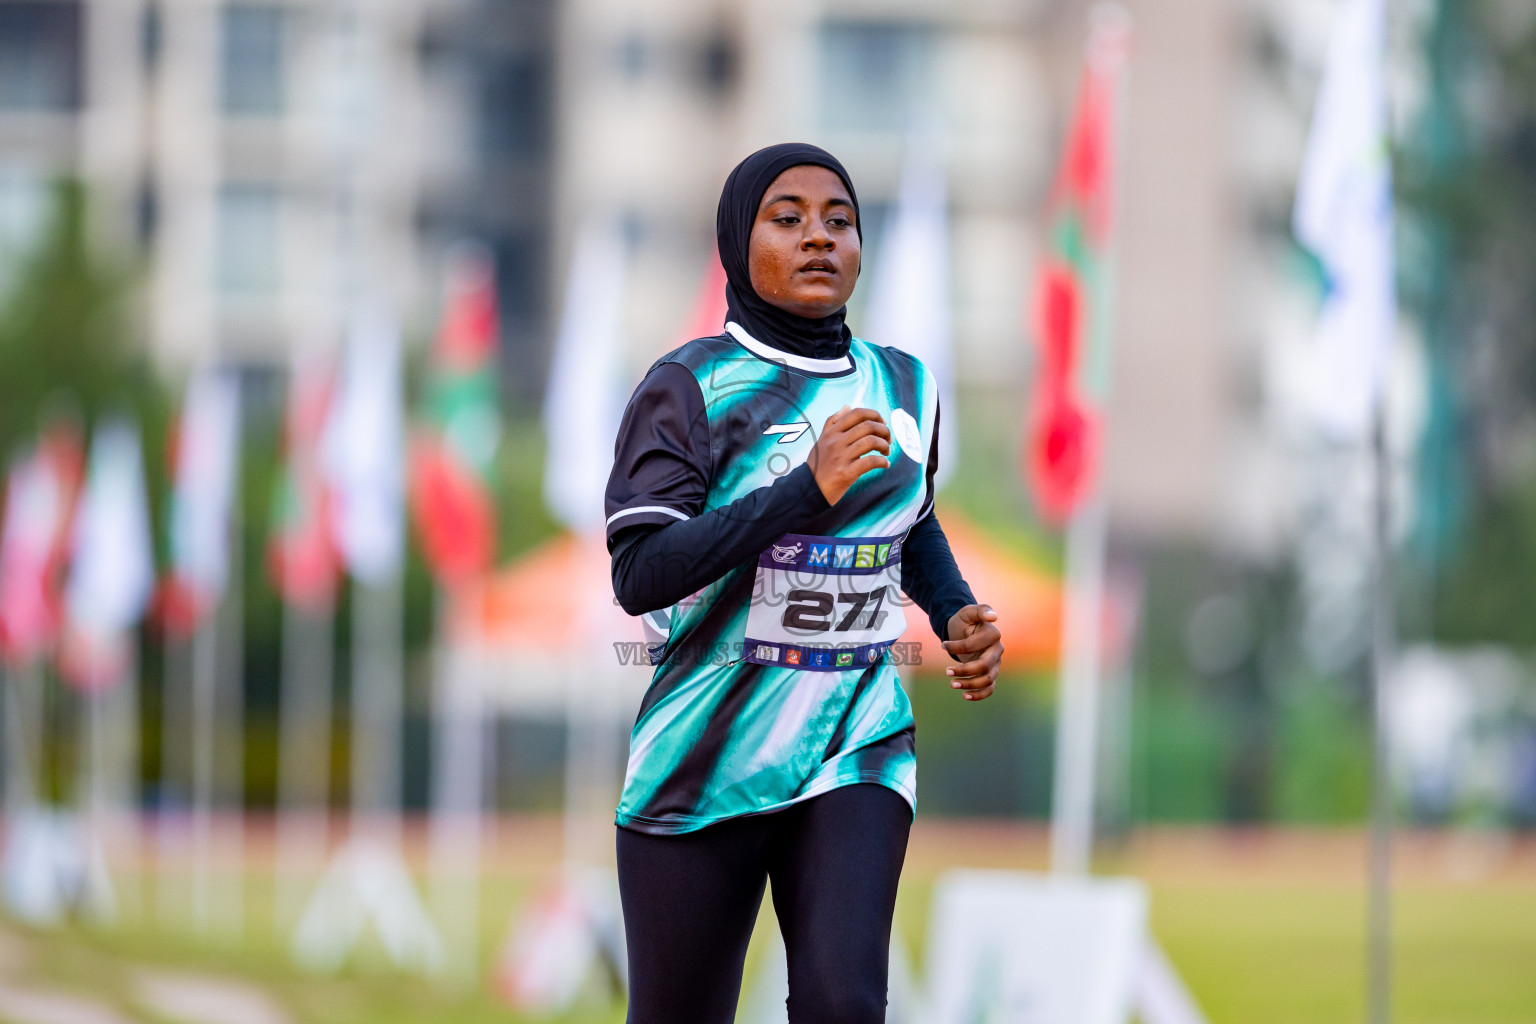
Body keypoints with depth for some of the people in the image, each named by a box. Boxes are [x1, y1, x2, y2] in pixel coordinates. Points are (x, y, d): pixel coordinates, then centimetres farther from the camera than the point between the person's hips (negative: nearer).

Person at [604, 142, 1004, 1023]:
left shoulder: (904, 387, 8)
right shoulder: (691, 387, -7)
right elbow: (640, 576, -19)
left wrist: (957, 614, 8)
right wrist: (808, 488, -25)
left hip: (858, 749, 3)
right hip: (706, 758, -3)